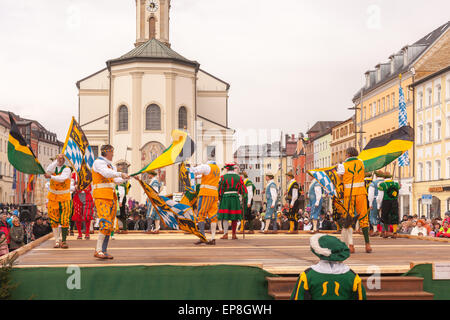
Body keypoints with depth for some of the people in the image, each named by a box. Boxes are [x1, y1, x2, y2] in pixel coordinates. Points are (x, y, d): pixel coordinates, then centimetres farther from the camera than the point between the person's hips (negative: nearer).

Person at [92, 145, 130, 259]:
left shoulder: (111, 166, 22)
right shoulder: (98, 162, -4)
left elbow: (116, 181, 25)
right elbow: (106, 173, -20)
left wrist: (125, 179, 11)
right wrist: (121, 174, -18)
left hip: (111, 197, 9)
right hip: (101, 196, -9)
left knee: (110, 225, 5)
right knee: (105, 223, -19)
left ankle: (104, 251, 7)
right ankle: (98, 250, -17)